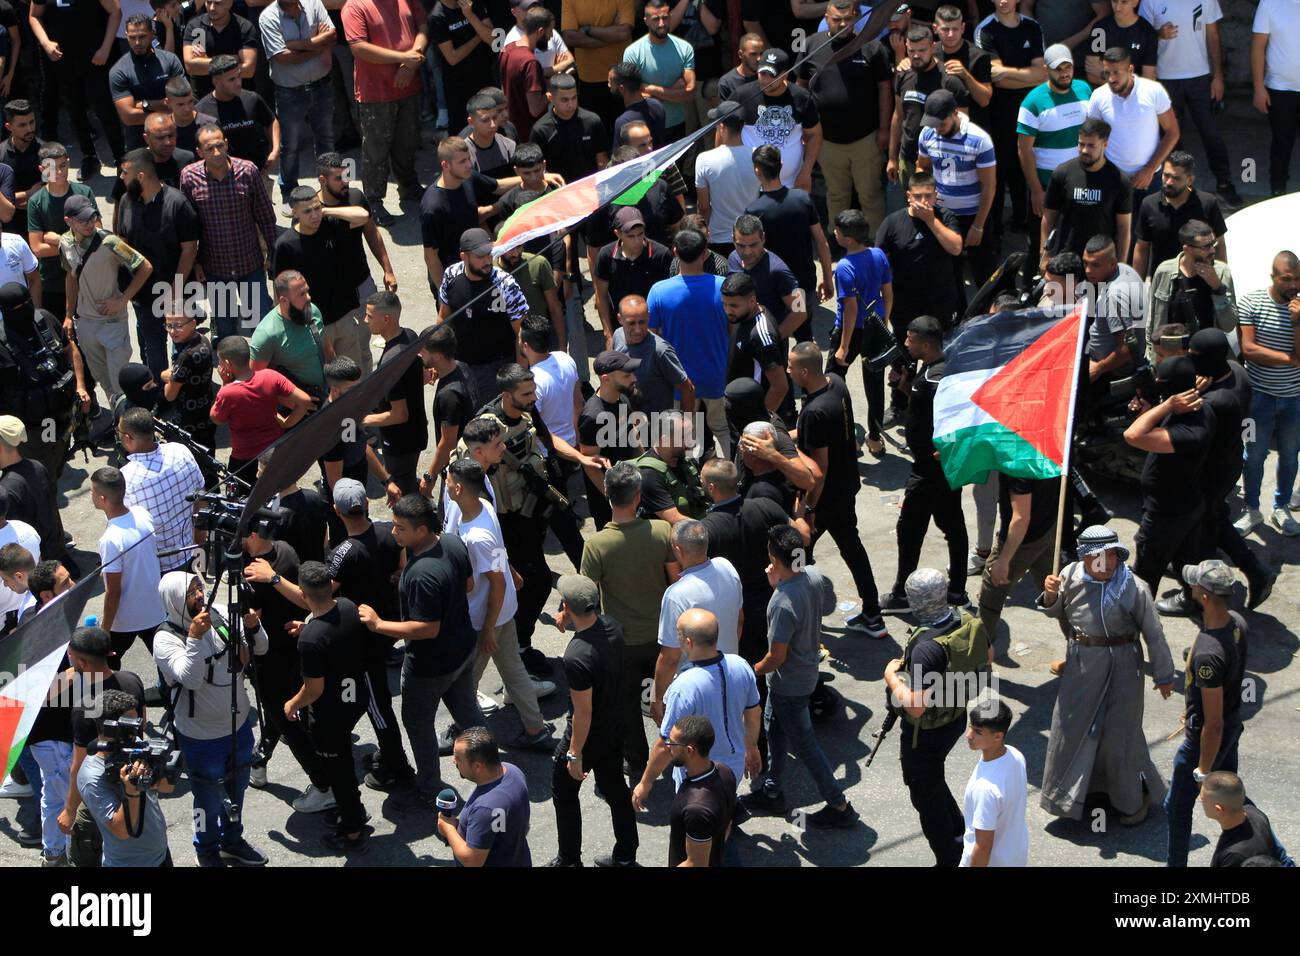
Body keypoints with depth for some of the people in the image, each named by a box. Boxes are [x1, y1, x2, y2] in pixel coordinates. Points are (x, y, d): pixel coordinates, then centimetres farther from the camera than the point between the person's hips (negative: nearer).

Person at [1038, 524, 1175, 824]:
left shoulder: (1134, 588, -18)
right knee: (1071, 724, 15)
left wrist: (1164, 675, -3)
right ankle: (1068, 792, 39)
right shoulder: (1071, 576, -9)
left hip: (1122, 664, -4)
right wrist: (1050, 595, -12)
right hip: (1082, 663, 4)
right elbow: (1057, 611, 10)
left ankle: (1133, 800, 26)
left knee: (1120, 731, 5)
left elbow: (1153, 634, -9)